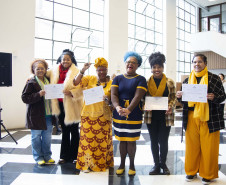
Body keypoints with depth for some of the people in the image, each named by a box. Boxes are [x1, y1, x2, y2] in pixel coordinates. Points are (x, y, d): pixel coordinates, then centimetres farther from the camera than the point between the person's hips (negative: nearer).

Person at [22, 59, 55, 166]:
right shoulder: (31, 83, -8)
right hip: (36, 116, -5)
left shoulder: (48, 81, 11)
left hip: (48, 114, 5)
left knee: (47, 137, 13)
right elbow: (24, 98, -14)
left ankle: (47, 156, 27)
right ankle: (38, 158, 21)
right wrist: (39, 94, -23)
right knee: (36, 137, 6)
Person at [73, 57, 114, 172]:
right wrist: (82, 71, -15)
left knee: (102, 140, 7)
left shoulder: (111, 83, 4)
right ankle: (87, 164, 15)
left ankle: (101, 164, 23)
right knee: (88, 139, 2)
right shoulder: (90, 79, 5)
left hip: (103, 116, 0)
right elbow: (76, 83, -4)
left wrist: (108, 100, -19)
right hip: (88, 115, 0)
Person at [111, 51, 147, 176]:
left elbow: (138, 96, -14)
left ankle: (132, 165, 22)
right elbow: (113, 95, -5)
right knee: (122, 140, 10)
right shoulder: (118, 79, 8)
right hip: (119, 115, 2)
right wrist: (118, 107, -25)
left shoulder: (140, 79, 0)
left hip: (134, 115, -2)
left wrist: (128, 110, -29)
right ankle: (122, 164, 26)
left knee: (131, 141, 5)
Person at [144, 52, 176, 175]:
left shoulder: (169, 82, 0)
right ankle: (156, 165, 27)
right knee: (154, 141, 11)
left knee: (163, 141, 3)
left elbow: (173, 97, 4)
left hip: (165, 116, -1)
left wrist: (171, 106, -15)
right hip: (151, 116, 2)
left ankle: (163, 164, 27)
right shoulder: (147, 82, 2)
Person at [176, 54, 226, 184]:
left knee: (208, 147, 2)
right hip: (191, 117, 3)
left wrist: (214, 97, -19)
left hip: (209, 118, -3)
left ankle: (208, 174, 19)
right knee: (192, 145, 7)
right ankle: (191, 171, 24)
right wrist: (179, 96, -5)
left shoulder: (214, 78, 1)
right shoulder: (187, 80, 12)